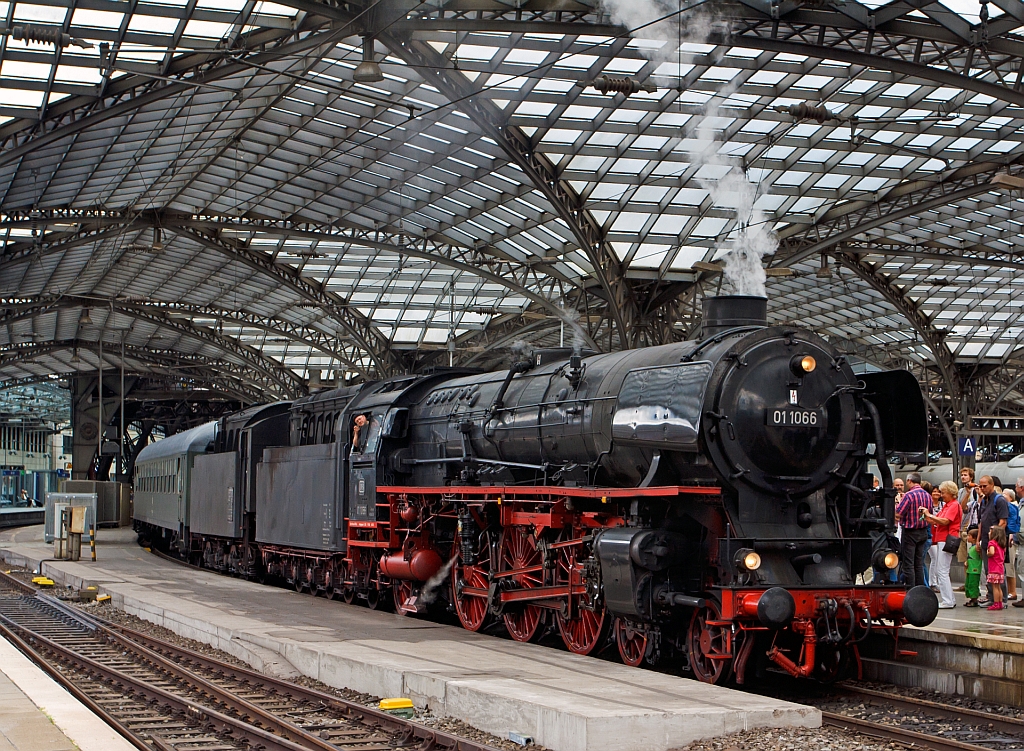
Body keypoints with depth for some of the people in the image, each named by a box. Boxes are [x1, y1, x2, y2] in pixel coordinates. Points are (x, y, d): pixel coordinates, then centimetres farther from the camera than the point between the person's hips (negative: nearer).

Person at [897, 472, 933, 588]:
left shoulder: (909, 495, -18)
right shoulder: (927, 496, 5)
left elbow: (898, 513, -19)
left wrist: (898, 502, -2)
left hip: (910, 532, -7)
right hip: (923, 532, 7)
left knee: (908, 564, -3)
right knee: (919, 564, 13)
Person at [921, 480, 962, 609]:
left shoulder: (954, 505, -9)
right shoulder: (946, 505, 20)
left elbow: (945, 521, -21)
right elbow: (935, 521, 15)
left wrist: (929, 515, -16)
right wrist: (925, 516, 2)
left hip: (947, 540, -10)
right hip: (940, 540, 10)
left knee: (942, 571, -9)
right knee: (937, 570, 11)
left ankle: (947, 601, -7)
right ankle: (949, 599, 16)